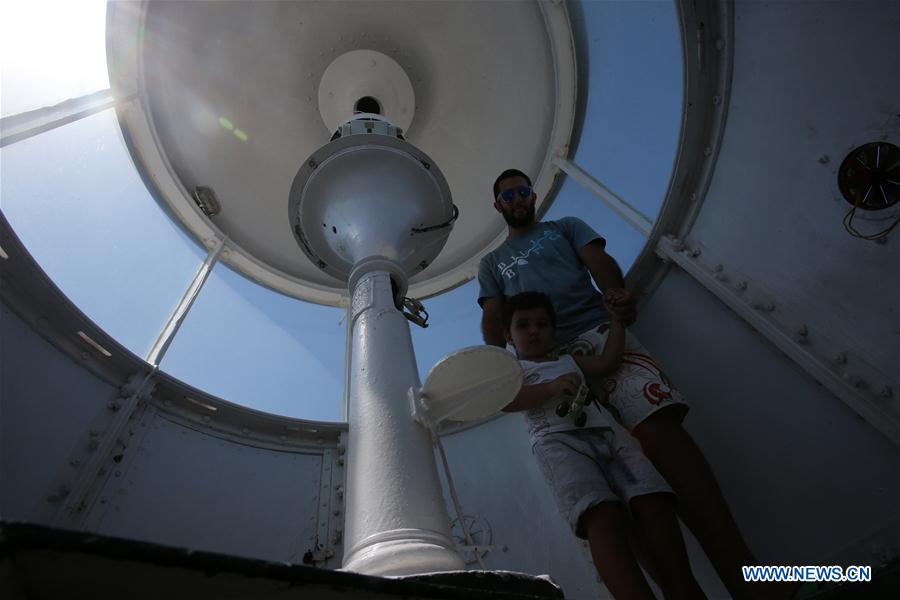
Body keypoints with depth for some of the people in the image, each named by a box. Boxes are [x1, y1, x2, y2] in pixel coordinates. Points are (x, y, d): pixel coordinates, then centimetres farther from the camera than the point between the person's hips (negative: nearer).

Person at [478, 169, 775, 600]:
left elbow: (599, 262, 10)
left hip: (598, 333, -1)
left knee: (658, 427, -26)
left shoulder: (566, 227, 28)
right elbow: (492, 320, 17)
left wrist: (617, 294, -15)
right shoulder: (491, 264, 30)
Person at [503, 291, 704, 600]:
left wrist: (615, 320, 28)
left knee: (653, 501, -23)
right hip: (558, 441, -5)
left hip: (607, 431, 5)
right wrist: (552, 386, -12)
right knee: (602, 515, -31)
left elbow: (608, 362, 20)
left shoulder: (569, 360, 36)